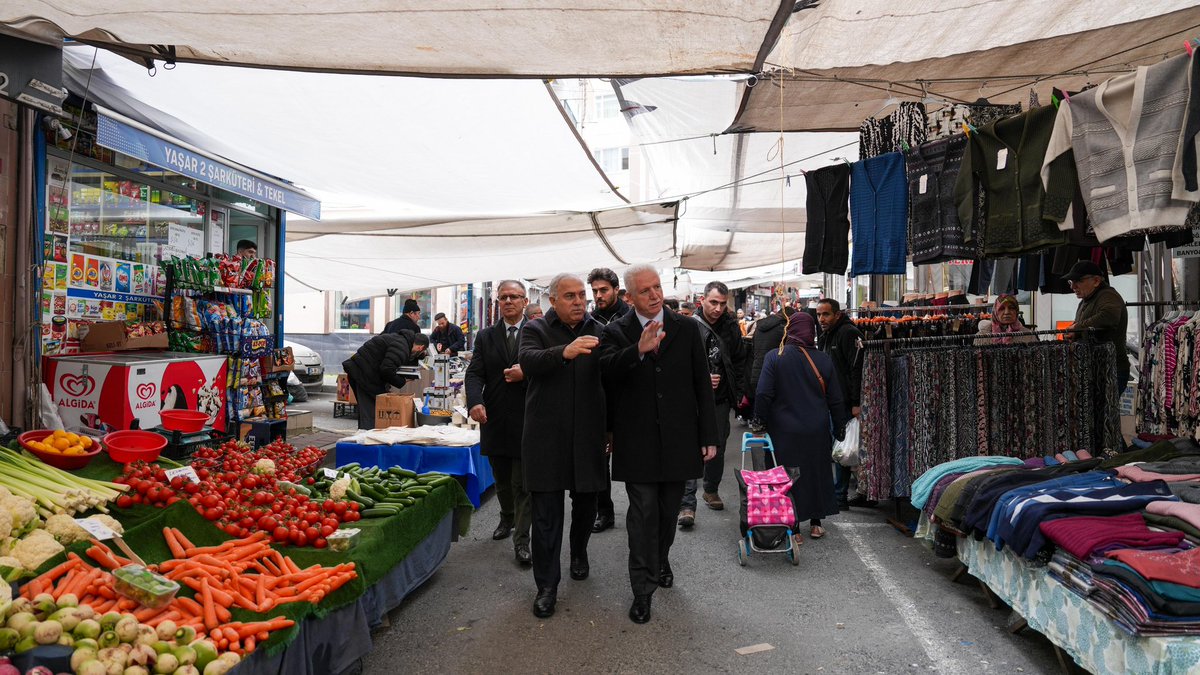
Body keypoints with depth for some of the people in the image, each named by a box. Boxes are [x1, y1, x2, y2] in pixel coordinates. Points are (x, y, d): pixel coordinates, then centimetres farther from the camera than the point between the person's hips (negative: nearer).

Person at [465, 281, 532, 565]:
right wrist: (475, 401, -18)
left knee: (523, 484, 0)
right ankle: (507, 518, 44)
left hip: (526, 421, -4)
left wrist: (526, 373, -21)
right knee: (502, 480, 20)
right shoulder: (485, 336, 7)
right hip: (495, 420, 4)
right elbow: (474, 373, -1)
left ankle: (522, 540, 9)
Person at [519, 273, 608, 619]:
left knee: (586, 503, 17)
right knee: (546, 514, 2)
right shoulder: (535, 329, -1)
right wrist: (565, 352, -40)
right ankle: (547, 585, 15)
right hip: (547, 438, -2)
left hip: (588, 436, 3)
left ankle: (579, 552, 45)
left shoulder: (598, 332, 5)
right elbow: (528, 361, -22)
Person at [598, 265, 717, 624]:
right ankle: (643, 587, 12)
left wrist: (709, 436, 0)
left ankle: (661, 560, 41)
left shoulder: (687, 328, 2)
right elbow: (605, 370, -20)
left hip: (679, 438, 2)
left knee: (669, 509, 16)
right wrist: (638, 350, -36)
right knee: (643, 512, 1)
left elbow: (702, 385, 2)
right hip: (638, 441, -2)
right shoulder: (616, 333, -2)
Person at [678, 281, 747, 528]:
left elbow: (740, 360, 14)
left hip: (721, 399, 5)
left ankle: (711, 490, 35)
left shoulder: (731, 327, 3)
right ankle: (687, 504, -4)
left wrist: (736, 391, 9)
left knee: (718, 448, 16)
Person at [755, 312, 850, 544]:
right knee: (817, 474, 19)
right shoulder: (824, 360, -3)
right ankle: (815, 524, 28)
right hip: (817, 432, 3)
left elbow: (763, 395, -15)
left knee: (789, 478, 8)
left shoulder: (774, 357, -11)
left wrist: (759, 422, -4)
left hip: (784, 431, -2)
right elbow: (836, 400, 3)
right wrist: (839, 429, 14)